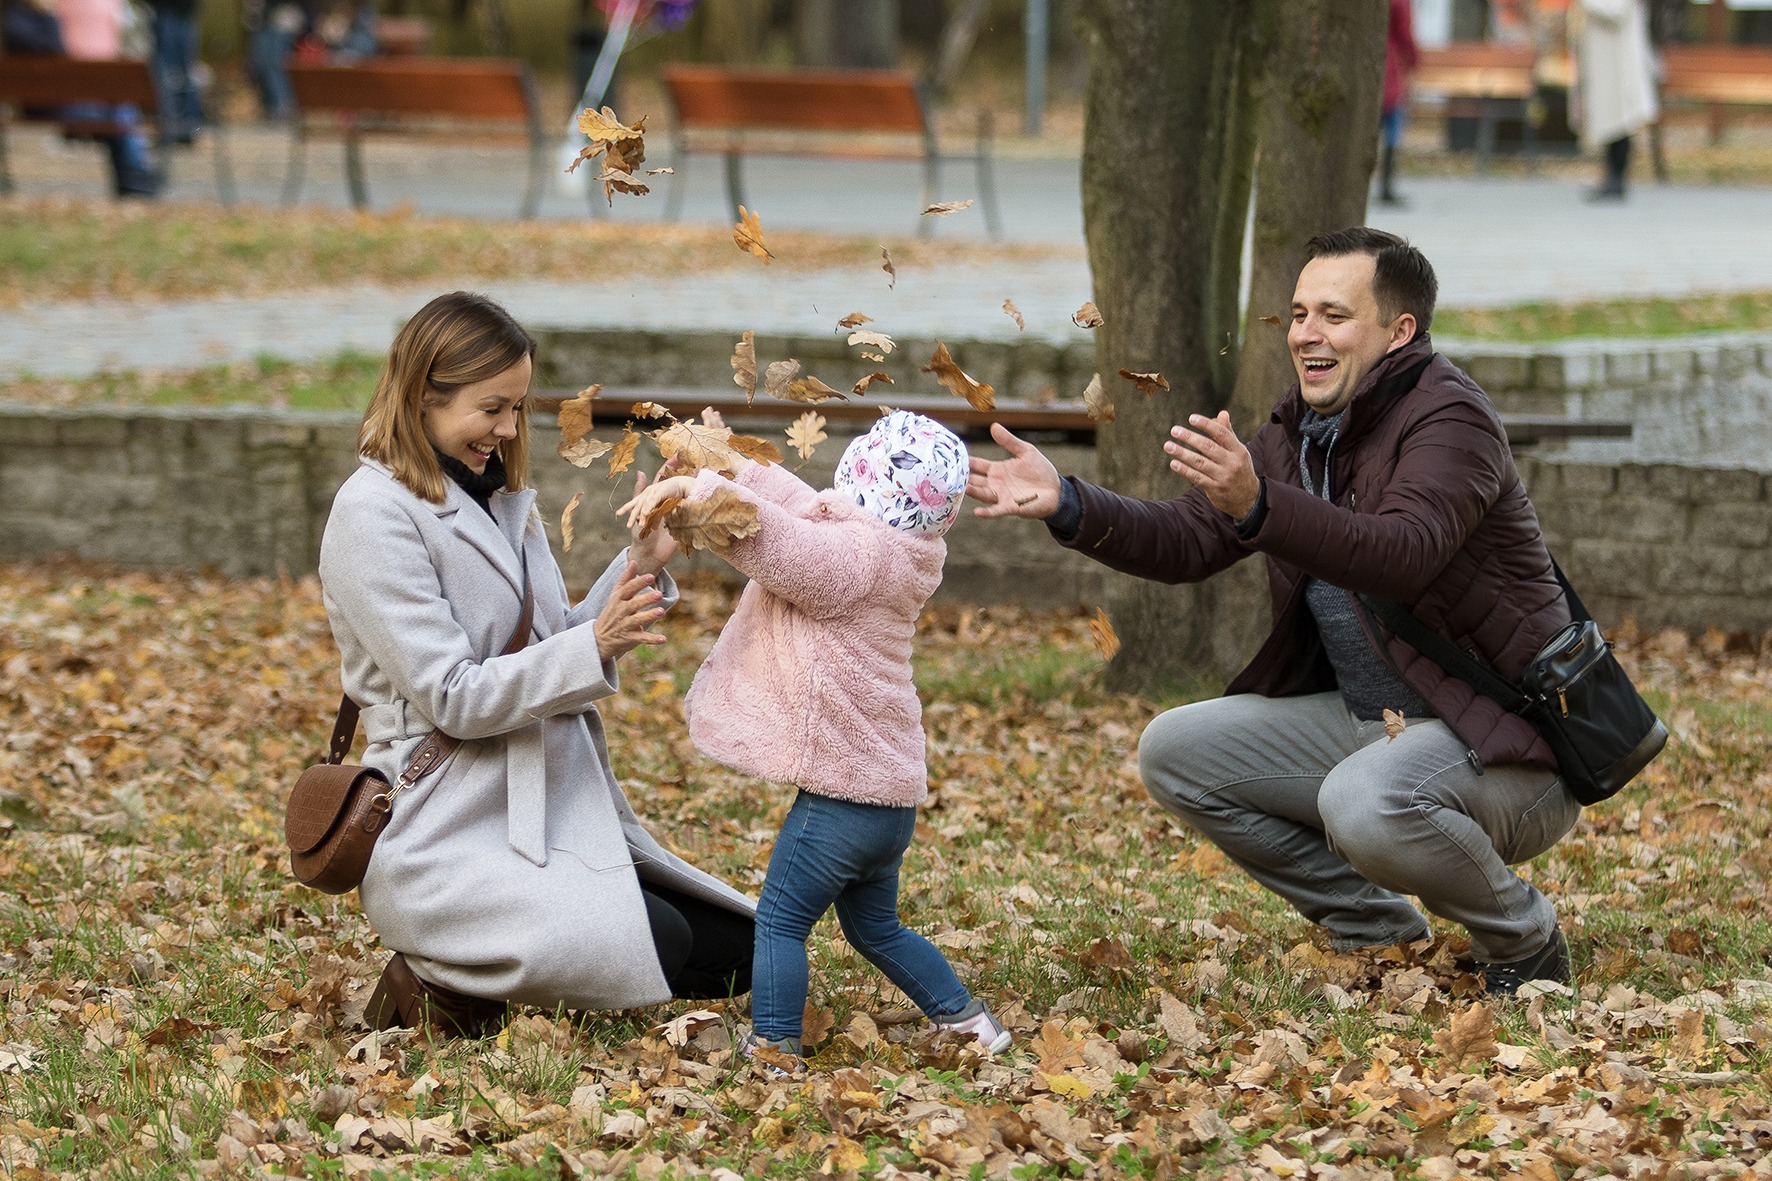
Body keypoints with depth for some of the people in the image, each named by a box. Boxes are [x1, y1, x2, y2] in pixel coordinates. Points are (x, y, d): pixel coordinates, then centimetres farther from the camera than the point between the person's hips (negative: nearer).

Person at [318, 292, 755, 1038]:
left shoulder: (497, 495, 14)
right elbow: (452, 697, -18)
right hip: (447, 840, -9)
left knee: (736, 951, 2)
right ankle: (440, 985, -6)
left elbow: (554, 651, 14)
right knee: (659, 945, -27)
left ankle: (488, 973, 10)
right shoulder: (375, 514, -13)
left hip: (552, 819, 9)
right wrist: (595, 647, -26)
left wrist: (643, 566, 0)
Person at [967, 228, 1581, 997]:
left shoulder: (1447, 417, -18)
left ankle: (1525, 942, -6)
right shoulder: (1298, 435, 9)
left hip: (1503, 739, -9)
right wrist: (1067, 506, -14)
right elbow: (1185, 542, 3)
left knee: (1365, 803, -37)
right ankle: (1378, 933, 10)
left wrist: (1256, 505, -50)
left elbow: (1404, 554, -37)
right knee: (1174, 752, 0)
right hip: (1366, 722, 9)